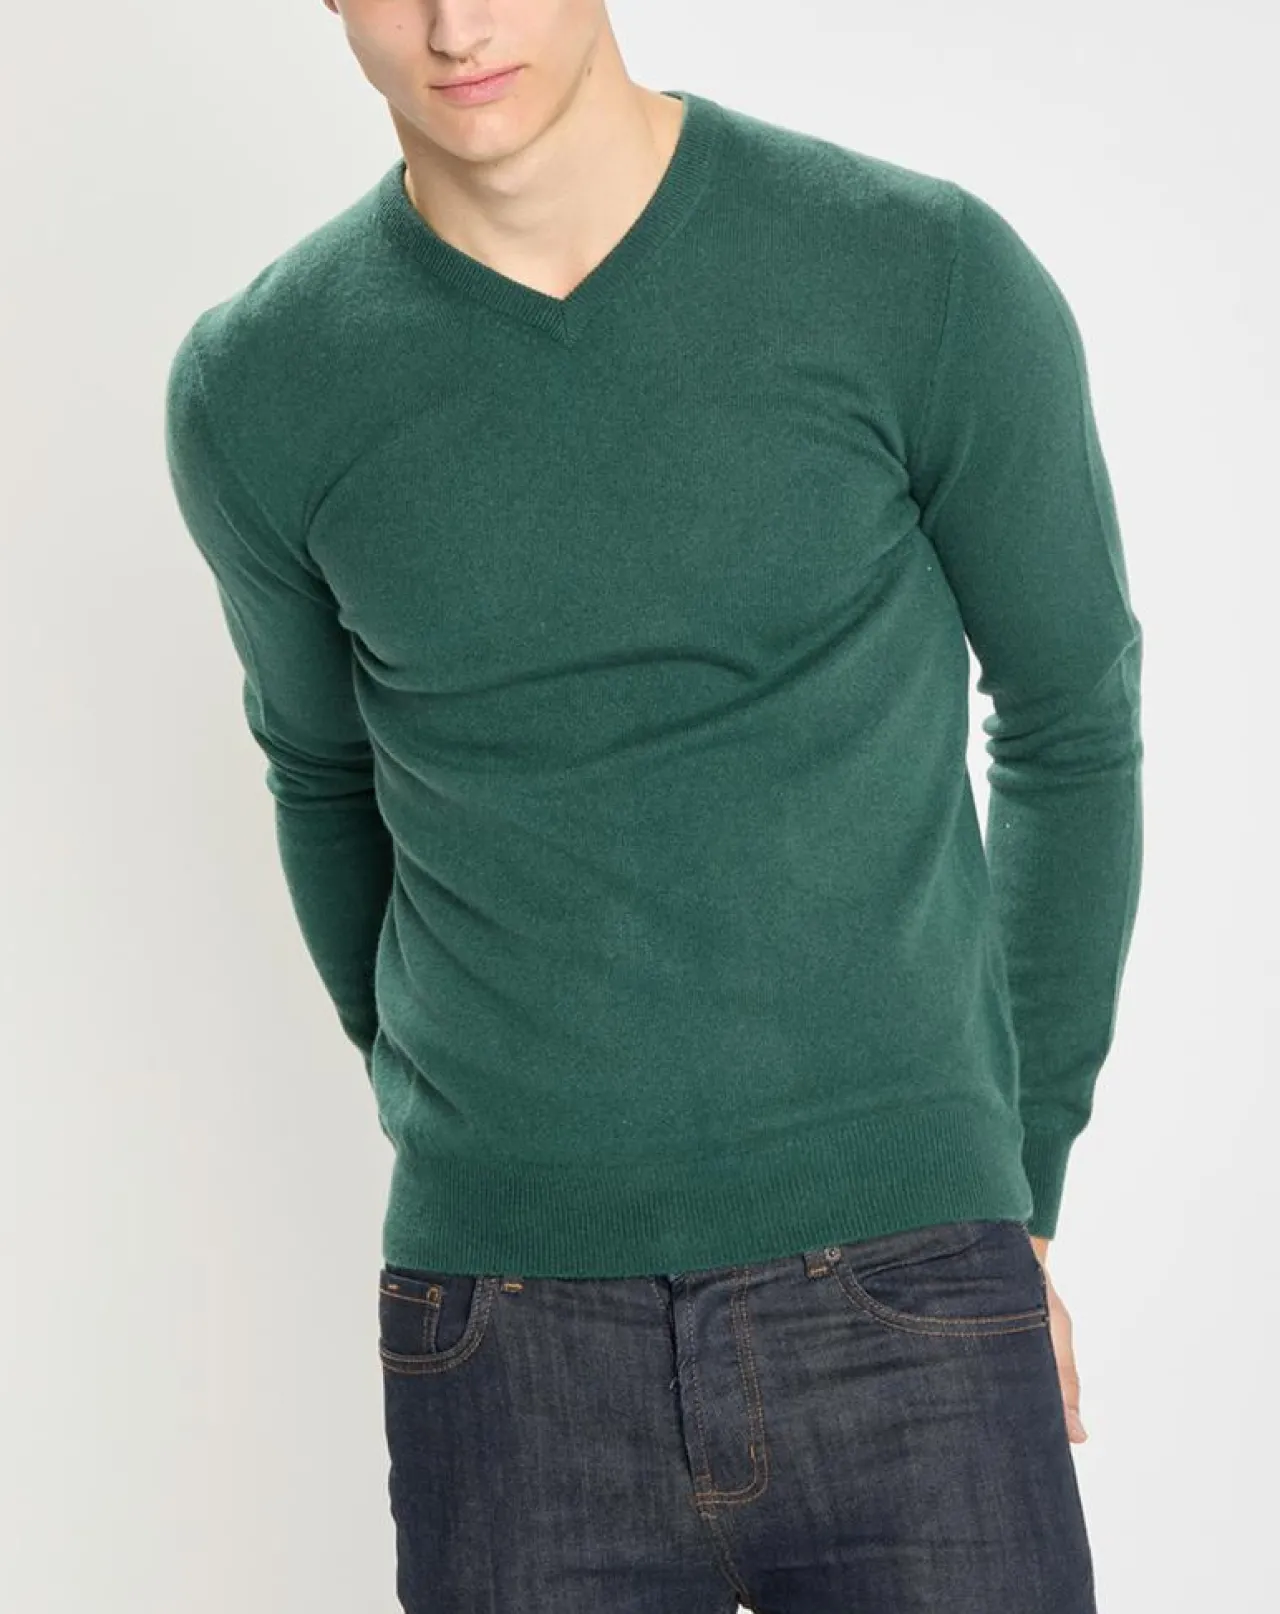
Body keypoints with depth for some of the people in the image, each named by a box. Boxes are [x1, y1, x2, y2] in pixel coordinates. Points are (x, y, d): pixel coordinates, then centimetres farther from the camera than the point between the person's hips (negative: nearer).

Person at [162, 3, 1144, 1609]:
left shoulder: (930, 274, -6)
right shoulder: (254, 391, -1)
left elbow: (1072, 725, 6)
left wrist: (1019, 1185, 10)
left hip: (904, 1308, -1)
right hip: (508, 1348, 2)